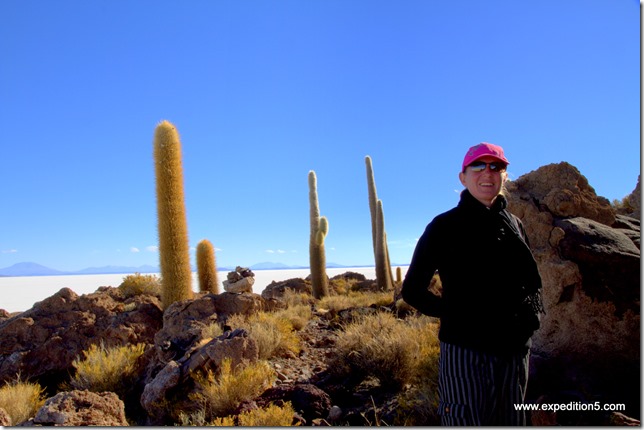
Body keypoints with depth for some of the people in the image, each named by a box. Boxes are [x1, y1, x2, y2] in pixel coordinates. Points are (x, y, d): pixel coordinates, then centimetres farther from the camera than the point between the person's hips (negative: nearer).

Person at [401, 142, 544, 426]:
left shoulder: (514, 225, 11)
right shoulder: (445, 226, -3)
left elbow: (532, 280, 23)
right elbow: (412, 289, 0)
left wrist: (533, 313, 5)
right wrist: (454, 313, -8)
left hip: (514, 350, 5)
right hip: (465, 349, -5)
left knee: (510, 423, 16)